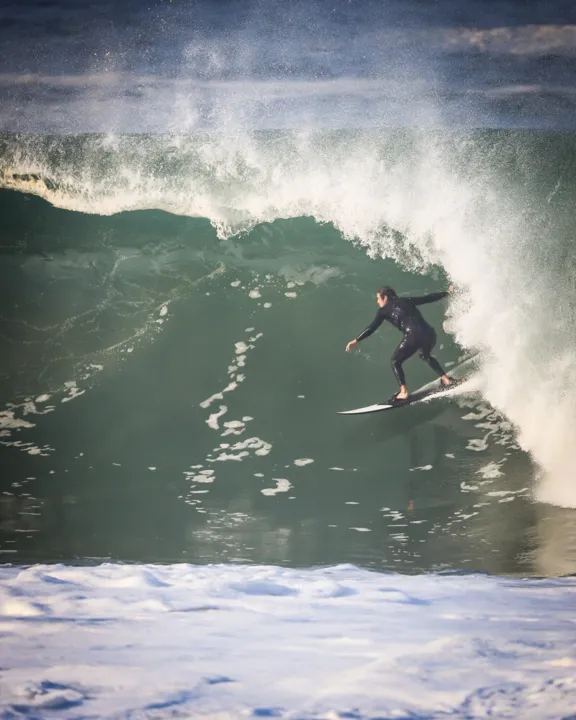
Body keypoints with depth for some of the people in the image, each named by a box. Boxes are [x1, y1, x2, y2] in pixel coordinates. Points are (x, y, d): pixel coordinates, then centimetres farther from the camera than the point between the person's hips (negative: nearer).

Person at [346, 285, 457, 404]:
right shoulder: (406, 301, 24)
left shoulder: (384, 310, 12)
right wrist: (447, 293, 39)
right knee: (425, 355, 36)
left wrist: (356, 340, 11)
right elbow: (428, 298, 27)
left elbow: (372, 328, 7)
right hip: (429, 333, 6)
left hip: (413, 336, -6)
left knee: (395, 361, 11)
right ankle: (446, 380, 30)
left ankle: (404, 393, -3)